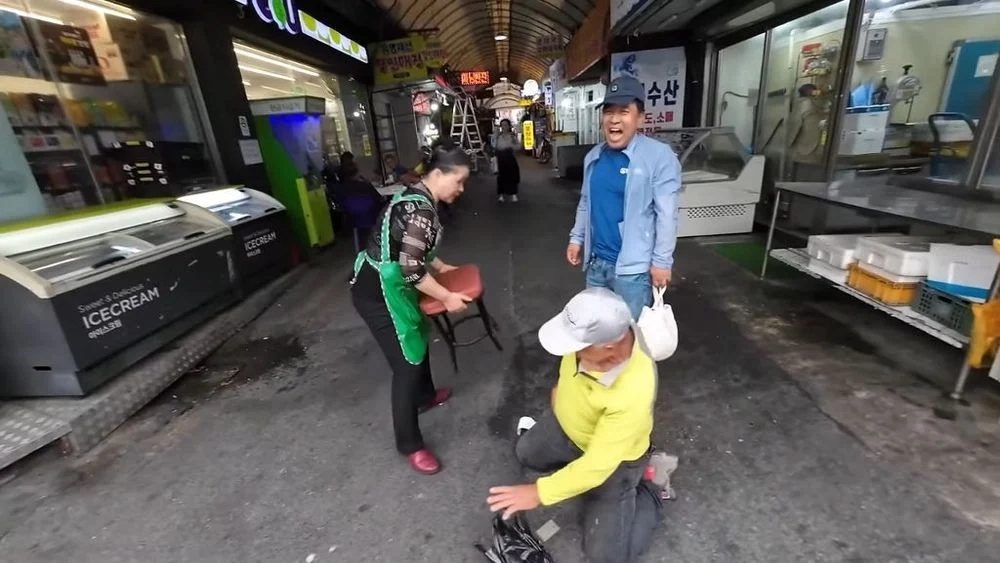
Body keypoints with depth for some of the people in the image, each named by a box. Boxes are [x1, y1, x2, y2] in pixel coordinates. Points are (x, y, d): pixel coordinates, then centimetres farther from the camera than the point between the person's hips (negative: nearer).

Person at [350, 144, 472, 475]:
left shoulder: (418, 198, 7)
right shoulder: (420, 210, -25)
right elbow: (411, 270, -27)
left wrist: (441, 266, 19)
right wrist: (448, 297, -17)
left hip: (387, 286, 10)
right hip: (377, 292, -10)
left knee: (417, 339, 25)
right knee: (407, 363, -2)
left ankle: (425, 396, 51)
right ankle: (410, 445, 16)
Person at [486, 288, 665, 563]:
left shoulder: (633, 393, -45)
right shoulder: (596, 329, -29)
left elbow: (597, 465, -34)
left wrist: (540, 493, -25)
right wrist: (561, 388, 15)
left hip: (613, 458, -6)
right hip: (568, 423, 6)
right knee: (526, 453, 22)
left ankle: (647, 497, 20)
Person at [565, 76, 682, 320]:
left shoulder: (659, 156, -13)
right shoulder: (593, 156, 7)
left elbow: (666, 213, -14)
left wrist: (662, 261, -14)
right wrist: (576, 238, 12)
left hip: (633, 266, -6)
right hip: (596, 261, 6)